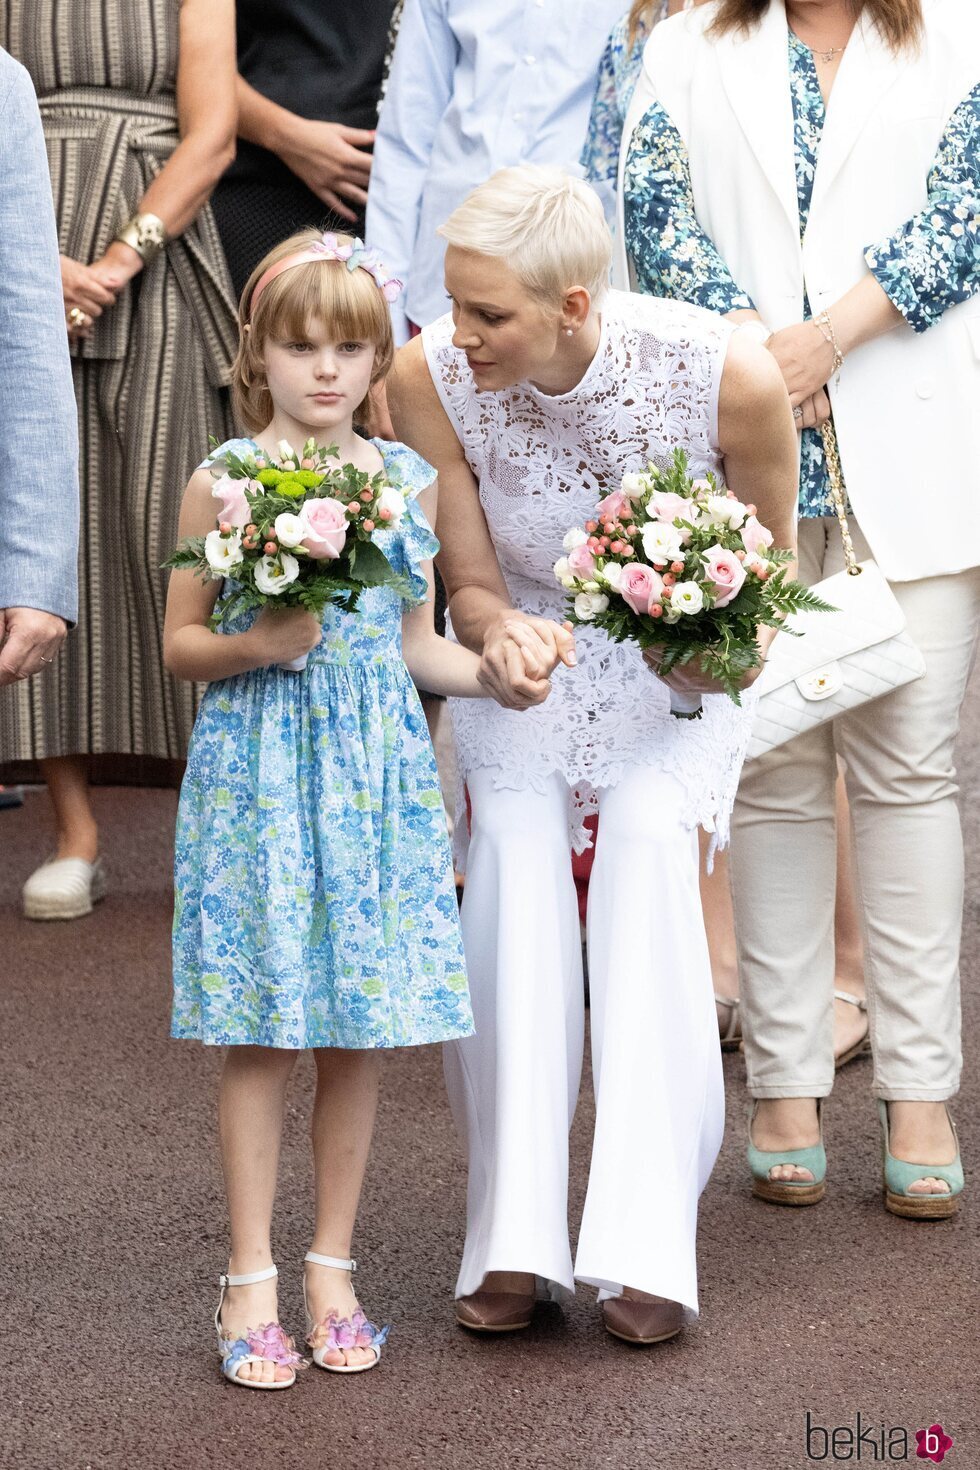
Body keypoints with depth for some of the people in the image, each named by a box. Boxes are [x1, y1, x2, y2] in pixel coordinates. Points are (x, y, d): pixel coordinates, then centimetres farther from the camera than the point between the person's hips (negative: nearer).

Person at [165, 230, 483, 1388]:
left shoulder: (408, 480, 8)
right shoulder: (223, 481, -2)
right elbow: (180, 644, 2)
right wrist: (256, 645, -17)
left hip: (374, 771, 3)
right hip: (258, 770, -3)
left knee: (361, 1029, 6)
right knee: (260, 1032, 0)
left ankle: (331, 1266, 20)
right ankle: (251, 1278, 11)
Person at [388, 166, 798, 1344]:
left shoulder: (727, 376, -24)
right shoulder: (431, 379, -20)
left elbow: (769, 560, -5)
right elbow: (470, 587, -9)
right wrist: (501, 635, -33)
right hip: (524, 661, 1)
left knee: (649, 846, -28)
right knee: (510, 849, -26)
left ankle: (643, 1243, -27)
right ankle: (514, 1238, -25)